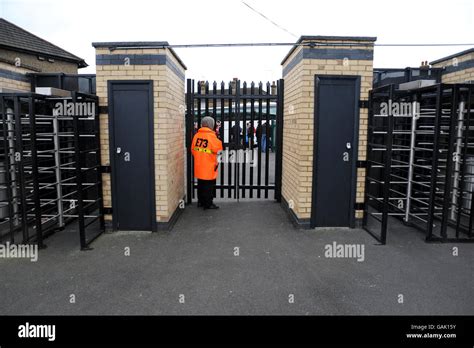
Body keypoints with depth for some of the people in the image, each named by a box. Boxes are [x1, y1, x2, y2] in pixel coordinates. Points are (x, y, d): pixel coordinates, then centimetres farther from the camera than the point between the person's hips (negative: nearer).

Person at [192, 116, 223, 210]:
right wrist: (219, 141, 2)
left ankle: (200, 201, 28)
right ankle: (208, 204, 8)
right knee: (209, 185, 3)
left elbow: (193, 149, 10)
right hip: (209, 166, -7)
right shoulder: (211, 136, -16)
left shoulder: (197, 135, 4)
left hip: (199, 165, 7)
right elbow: (218, 149, -15)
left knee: (201, 184, 17)